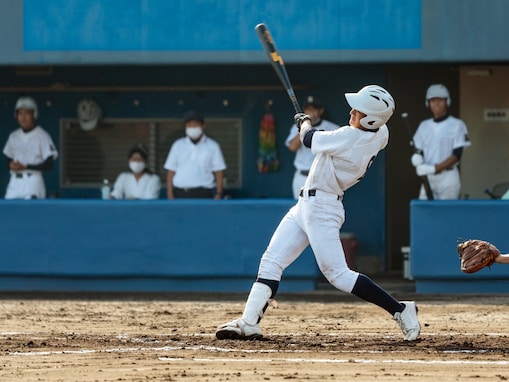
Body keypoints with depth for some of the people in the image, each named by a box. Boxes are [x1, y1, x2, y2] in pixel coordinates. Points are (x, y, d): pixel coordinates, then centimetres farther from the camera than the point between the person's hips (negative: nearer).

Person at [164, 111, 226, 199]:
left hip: (203, 193, -2)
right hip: (181, 194, 2)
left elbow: (219, 172, 5)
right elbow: (171, 171, 11)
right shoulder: (178, 145, 13)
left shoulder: (212, 146, 7)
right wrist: (170, 194, 2)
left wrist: (218, 194, -4)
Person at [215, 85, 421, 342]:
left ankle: (399, 310, -6)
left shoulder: (350, 137, -26)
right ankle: (249, 323, 8)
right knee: (271, 261, 9)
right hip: (306, 205, 10)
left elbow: (309, 139, -9)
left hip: (321, 208, -10)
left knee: (338, 275, -11)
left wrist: (305, 123, 14)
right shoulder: (381, 135, -1)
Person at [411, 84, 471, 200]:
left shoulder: (457, 125, -1)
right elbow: (418, 151, 14)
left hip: (448, 176, -5)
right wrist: (417, 159, -12)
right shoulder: (424, 126, 15)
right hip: (428, 178, 5)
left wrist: (434, 168, -18)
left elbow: (457, 155, -8)